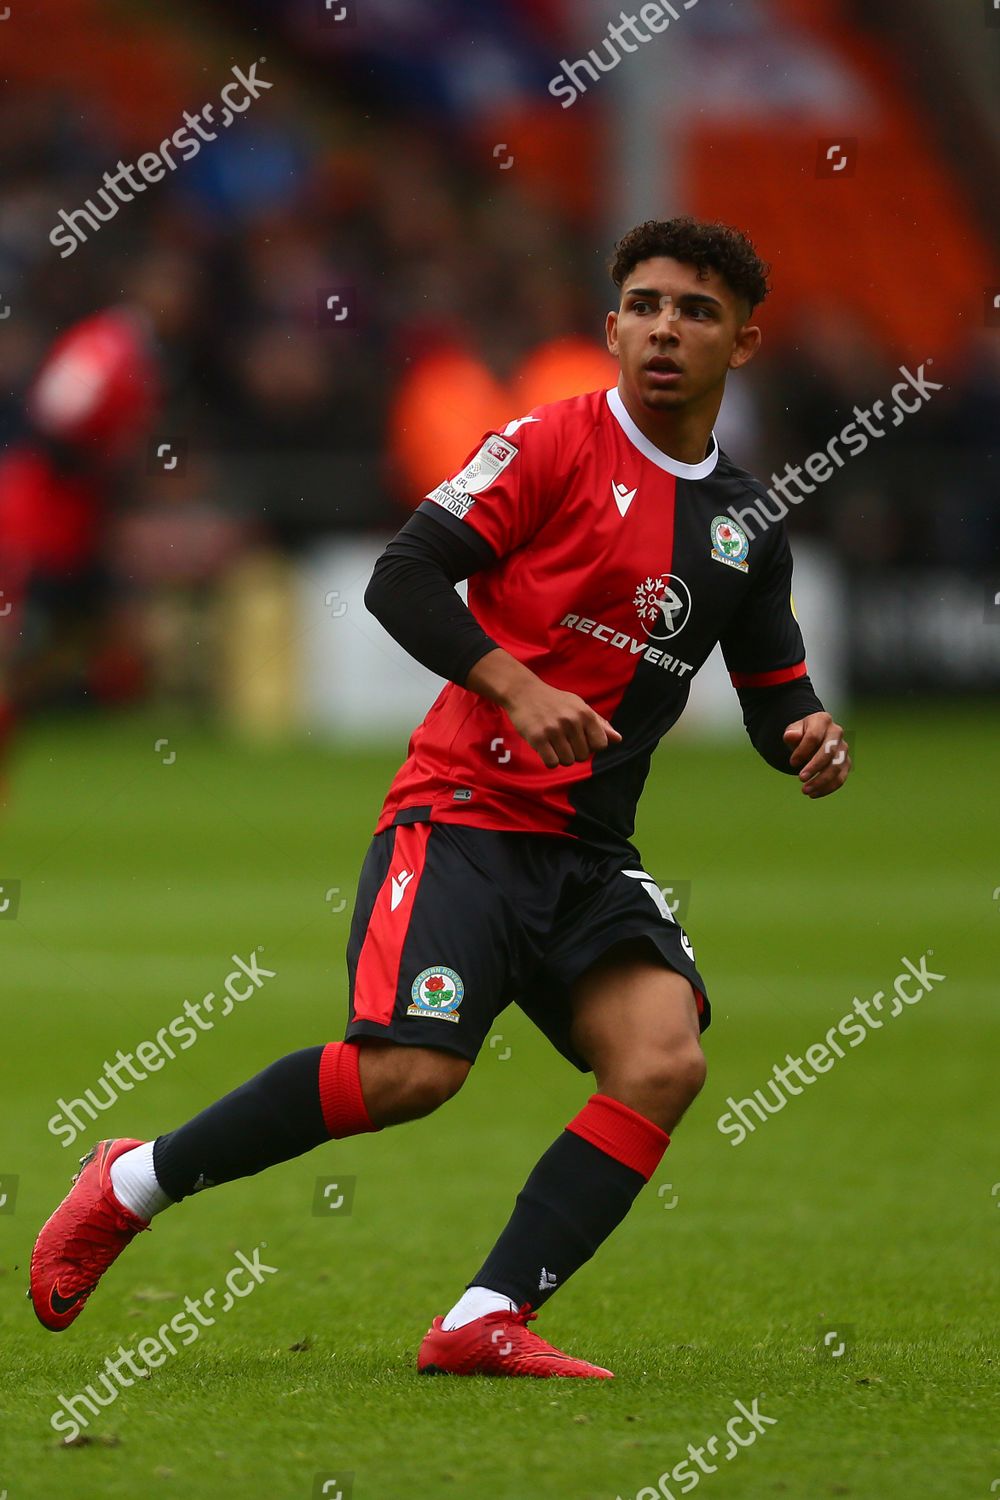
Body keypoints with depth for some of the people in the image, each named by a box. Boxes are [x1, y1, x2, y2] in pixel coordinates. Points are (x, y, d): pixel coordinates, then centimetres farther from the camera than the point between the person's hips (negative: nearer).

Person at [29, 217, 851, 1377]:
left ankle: (484, 1323, -17)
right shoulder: (554, 444, -4)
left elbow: (774, 693, 21)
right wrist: (519, 687, -23)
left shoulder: (745, 522, 13)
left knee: (664, 1058, -19)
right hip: (464, 813, -6)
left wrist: (807, 741, -2)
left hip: (588, 850, 6)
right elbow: (402, 578, -11)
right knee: (409, 1071, -22)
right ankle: (133, 1184, -1)